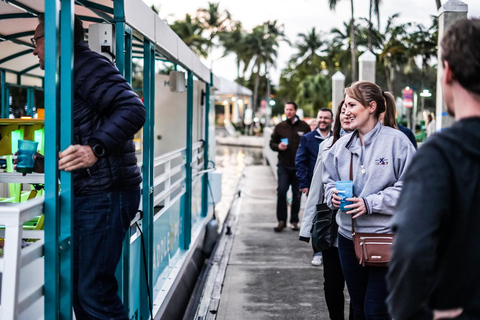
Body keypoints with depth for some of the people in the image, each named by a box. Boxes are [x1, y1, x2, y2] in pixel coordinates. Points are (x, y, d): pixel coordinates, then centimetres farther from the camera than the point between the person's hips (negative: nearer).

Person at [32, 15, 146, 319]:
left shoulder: (86, 64, -10)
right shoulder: (71, 71, 24)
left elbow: (133, 109, -23)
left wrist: (95, 148, -34)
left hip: (106, 194, -11)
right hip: (86, 195, 11)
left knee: (94, 291, -10)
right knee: (80, 290, 16)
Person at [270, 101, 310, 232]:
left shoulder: (304, 127, 4)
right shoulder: (280, 127, 8)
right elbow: (272, 143, 14)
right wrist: (278, 146, -8)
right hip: (283, 166, 0)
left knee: (297, 194, 6)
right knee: (281, 192, -10)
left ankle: (294, 221, 18)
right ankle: (281, 220, 0)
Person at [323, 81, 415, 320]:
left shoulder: (396, 141, -9)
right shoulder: (342, 145, 9)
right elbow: (329, 180, 20)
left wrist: (370, 203, -18)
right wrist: (333, 194, -3)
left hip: (385, 237, -6)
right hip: (349, 236, 6)